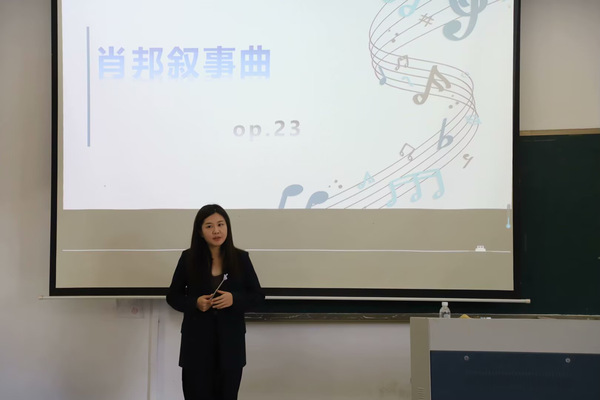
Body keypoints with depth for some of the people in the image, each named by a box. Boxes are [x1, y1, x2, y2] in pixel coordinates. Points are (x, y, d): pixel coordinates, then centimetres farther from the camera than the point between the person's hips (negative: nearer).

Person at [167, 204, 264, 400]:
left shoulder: (241, 258, 0)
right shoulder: (188, 258, -2)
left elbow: (257, 295, 5)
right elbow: (173, 296, 5)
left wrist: (234, 299, -15)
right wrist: (195, 303, -14)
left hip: (230, 341, 1)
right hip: (196, 341, -1)